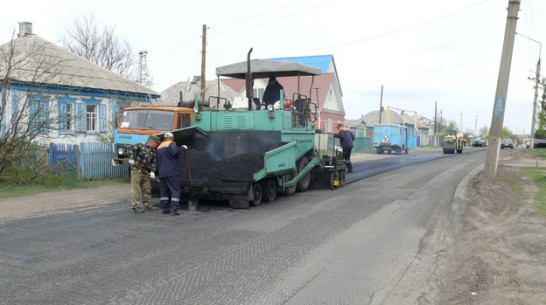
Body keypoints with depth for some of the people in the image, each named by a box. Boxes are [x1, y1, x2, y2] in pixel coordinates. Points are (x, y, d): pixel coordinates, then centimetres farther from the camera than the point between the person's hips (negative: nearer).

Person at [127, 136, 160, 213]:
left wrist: (152, 171, -6)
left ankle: (147, 205, 24)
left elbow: (153, 162, 8)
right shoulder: (141, 146, -7)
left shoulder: (153, 151, 12)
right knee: (136, 189, -5)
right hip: (136, 170, -7)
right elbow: (130, 148, -13)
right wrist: (131, 158, -22)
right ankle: (136, 206, -2)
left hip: (146, 172, 7)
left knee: (147, 189, 12)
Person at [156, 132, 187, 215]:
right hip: (172, 172, -7)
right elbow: (175, 152, -24)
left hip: (162, 173, 7)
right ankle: (173, 209, -14)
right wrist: (183, 148, -11)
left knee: (164, 191, 12)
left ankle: (165, 209, 11)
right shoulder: (171, 144, -3)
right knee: (175, 191, -5)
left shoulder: (159, 147, 21)